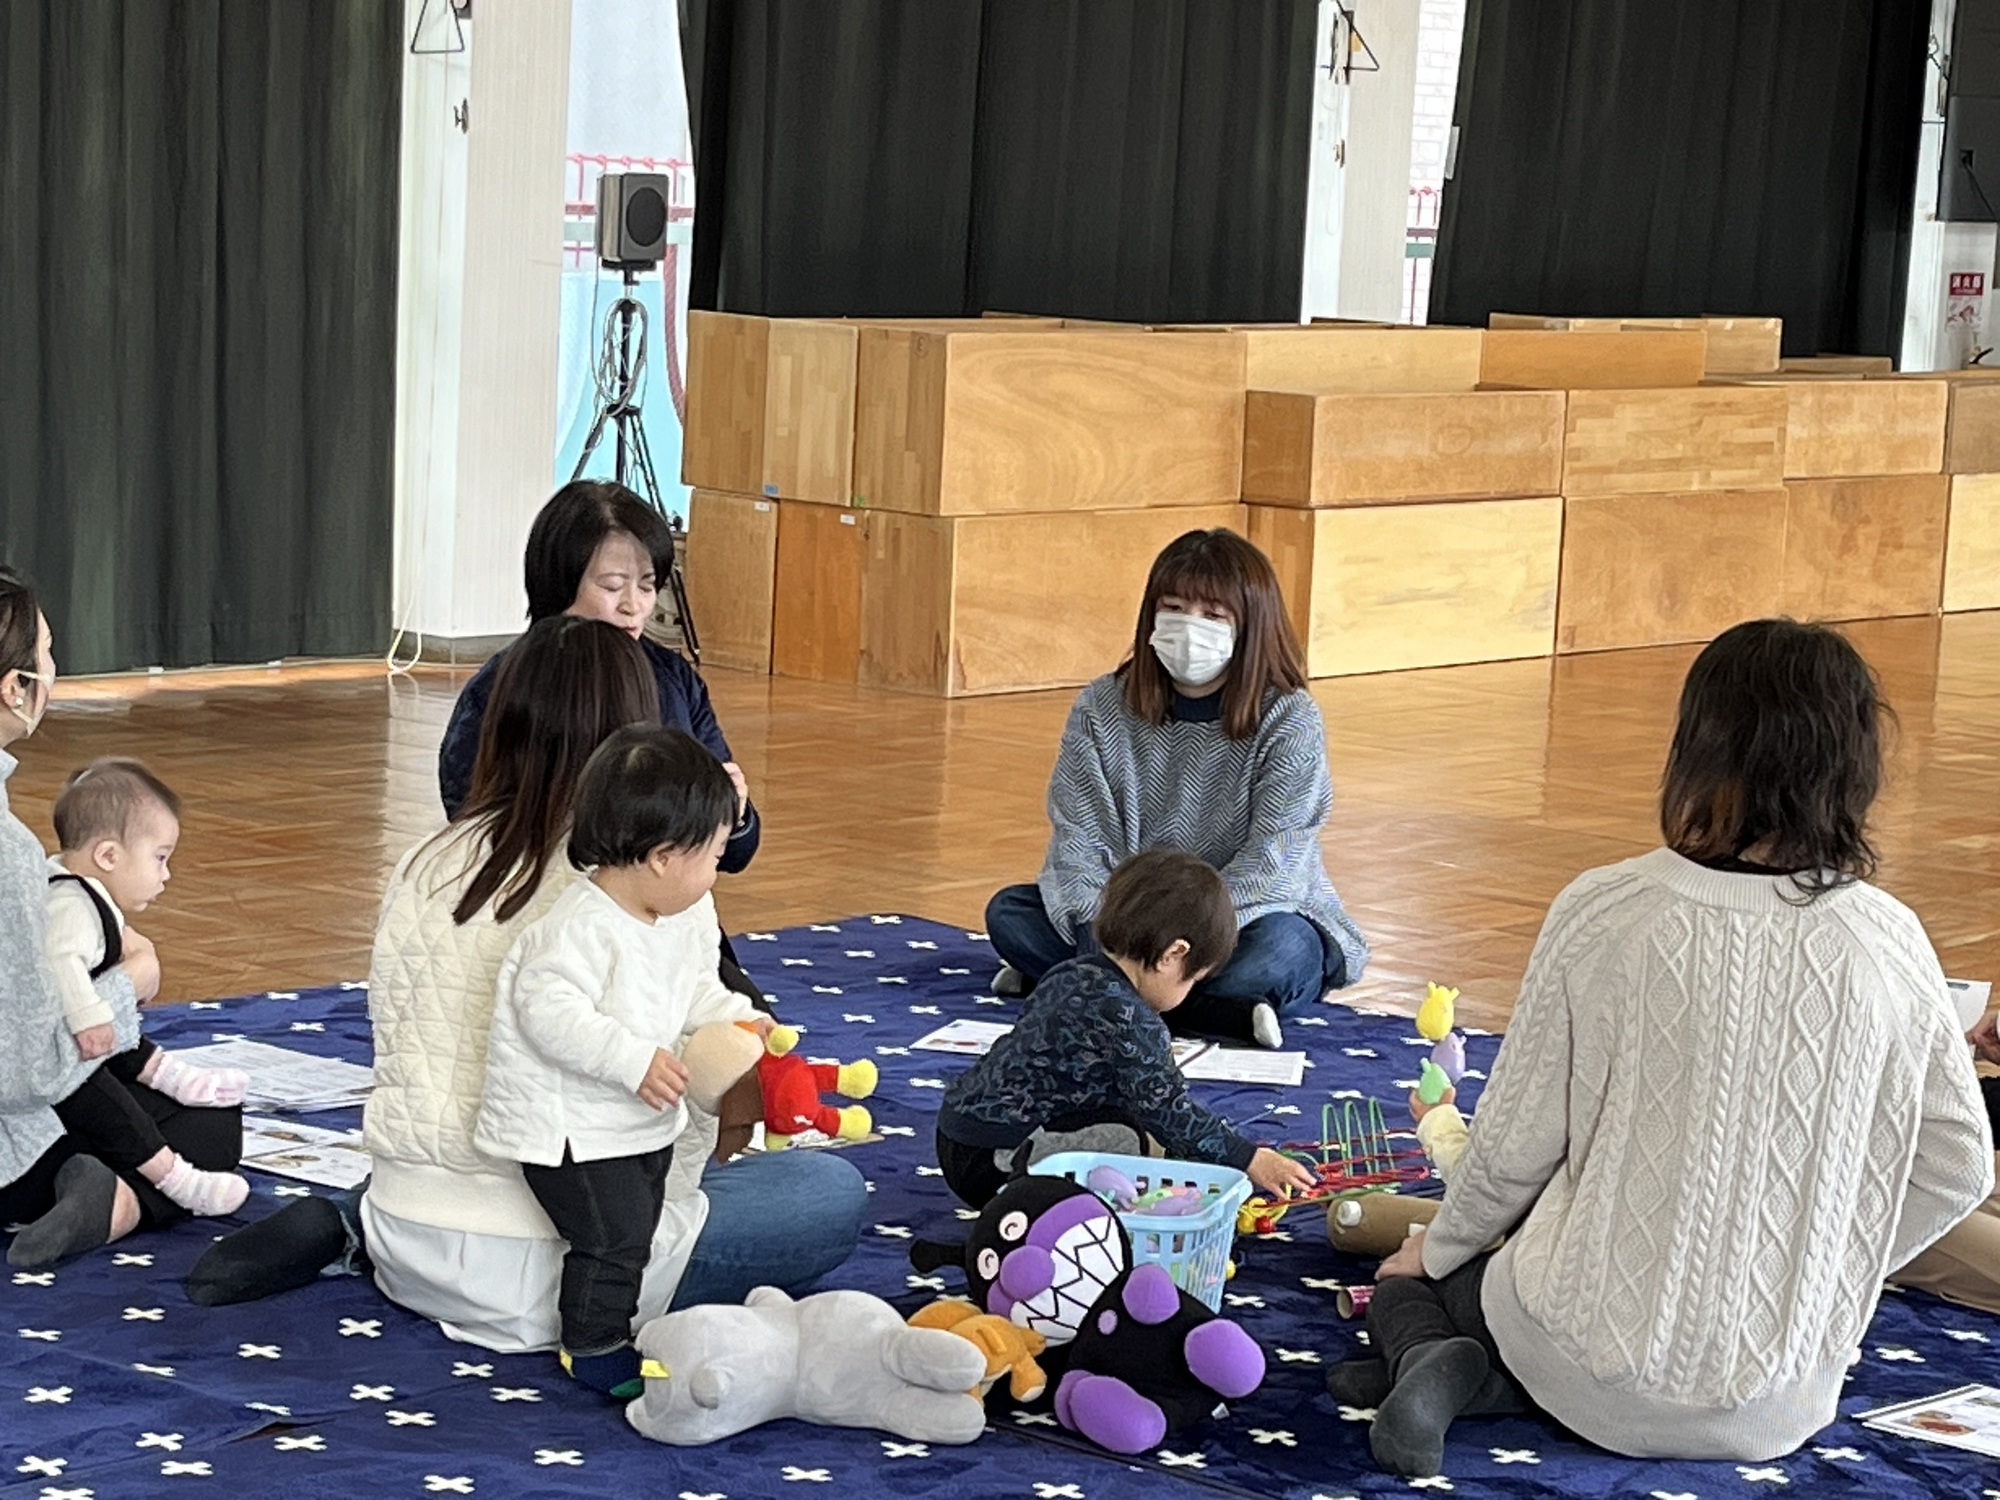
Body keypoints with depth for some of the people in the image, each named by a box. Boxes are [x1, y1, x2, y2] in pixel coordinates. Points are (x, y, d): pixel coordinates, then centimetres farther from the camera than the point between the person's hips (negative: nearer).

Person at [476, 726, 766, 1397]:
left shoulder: (688, 919, 0)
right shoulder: (584, 928, -30)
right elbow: (548, 1010, -34)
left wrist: (735, 1017, -3)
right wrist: (632, 1060, -37)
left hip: (643, 1120, 9)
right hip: (569, 1121, -9)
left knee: (641, 1222, 19)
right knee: (613, 1233, -10)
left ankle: (616, 1327, 36)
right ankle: (594, 1348, 9)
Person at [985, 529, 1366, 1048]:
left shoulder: (1290, 722, -12)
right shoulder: (1103, 708, -2)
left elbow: (1269, 866, -19)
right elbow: (1077, 841, -8)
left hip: (1249, 918, -3)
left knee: (1280, 950, -36)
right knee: (1008, 912, -17)